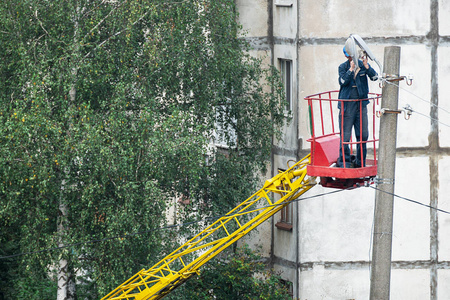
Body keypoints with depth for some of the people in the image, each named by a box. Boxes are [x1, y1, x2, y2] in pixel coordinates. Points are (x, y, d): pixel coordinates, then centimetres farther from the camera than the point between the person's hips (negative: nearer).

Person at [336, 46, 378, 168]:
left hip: (361, 103, 2)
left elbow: (374, 77, -6)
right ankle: (344, 162, 3)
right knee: (345, 135, -5)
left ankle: (360, 162, 16)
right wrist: (351, 69, -21)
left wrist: (366, 66, -20)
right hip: (346, 104, -2)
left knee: (363, 135, 5)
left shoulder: (363, 65, 6)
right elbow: (342, 81, -12)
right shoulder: (343, 67, 2)